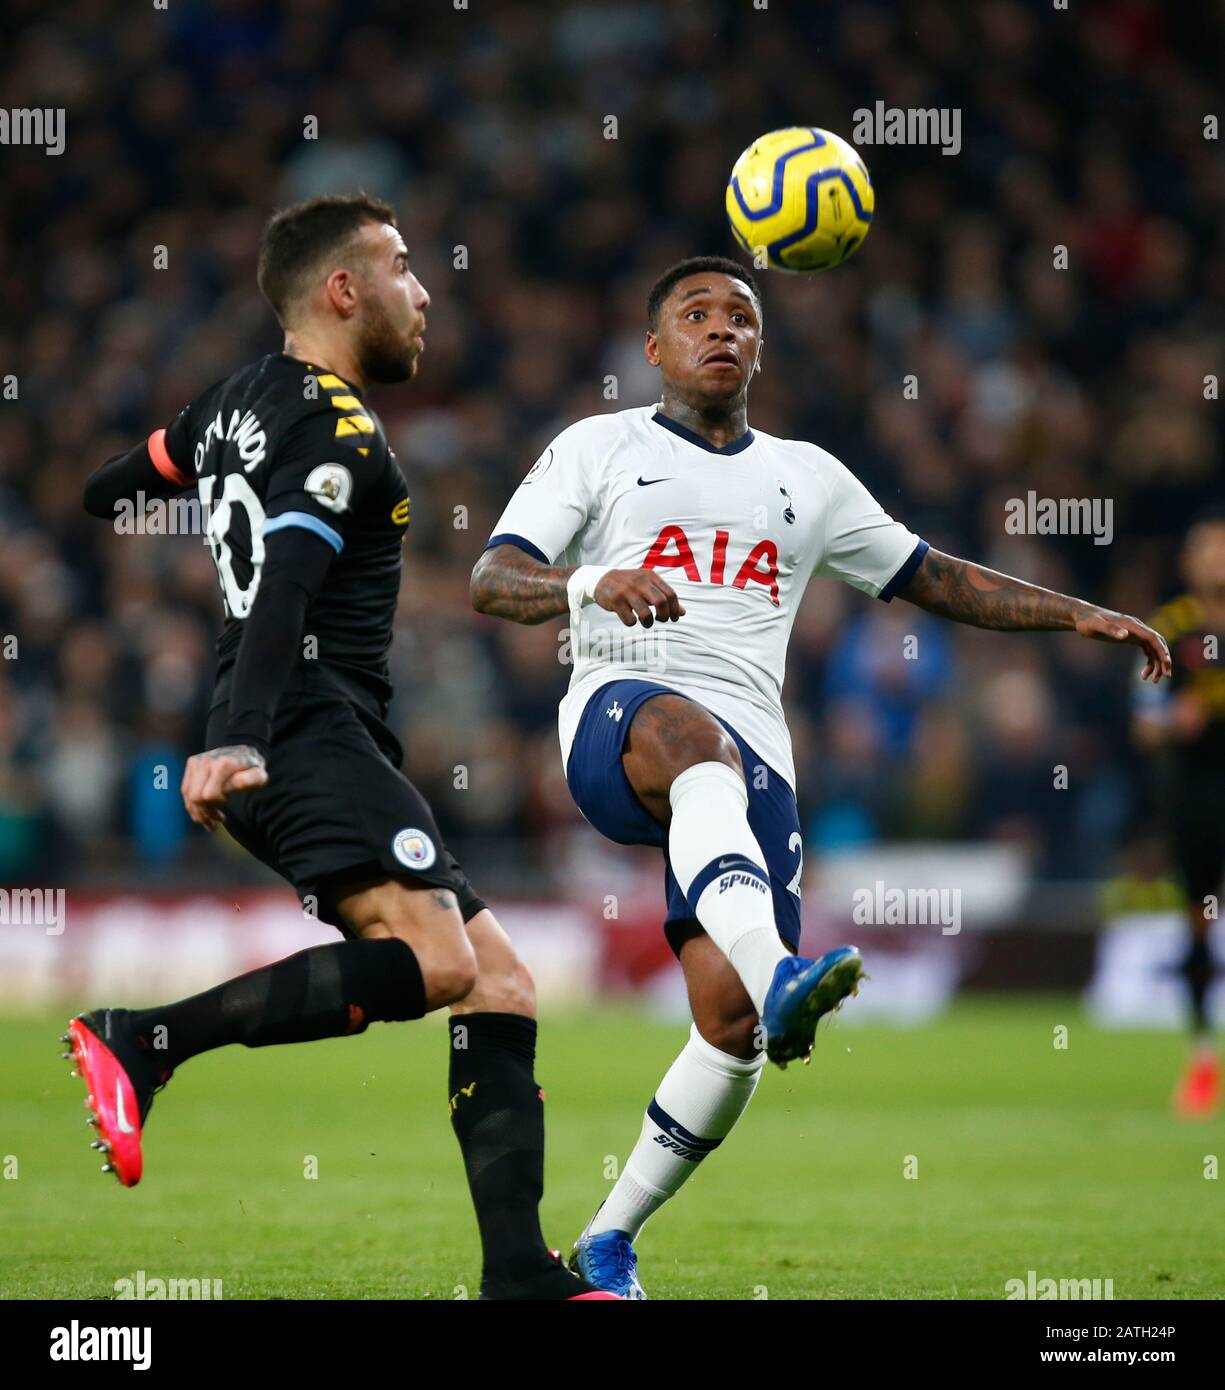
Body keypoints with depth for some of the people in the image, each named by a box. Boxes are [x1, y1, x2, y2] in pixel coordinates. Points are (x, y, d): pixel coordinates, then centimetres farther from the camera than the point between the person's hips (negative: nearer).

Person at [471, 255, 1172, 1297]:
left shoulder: (807, 477, 27)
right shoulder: (600, 449, 16)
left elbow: (930, 578, 33)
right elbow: (491, 581, 4)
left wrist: (1080, 616, 24)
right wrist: (592, 585, -17)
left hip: (751, 758, 4)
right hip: (619, 713, -4)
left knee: (730, 1022, -11)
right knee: (691, 733, -42)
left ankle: (609, 1241, 7)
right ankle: (776, 974, -66)